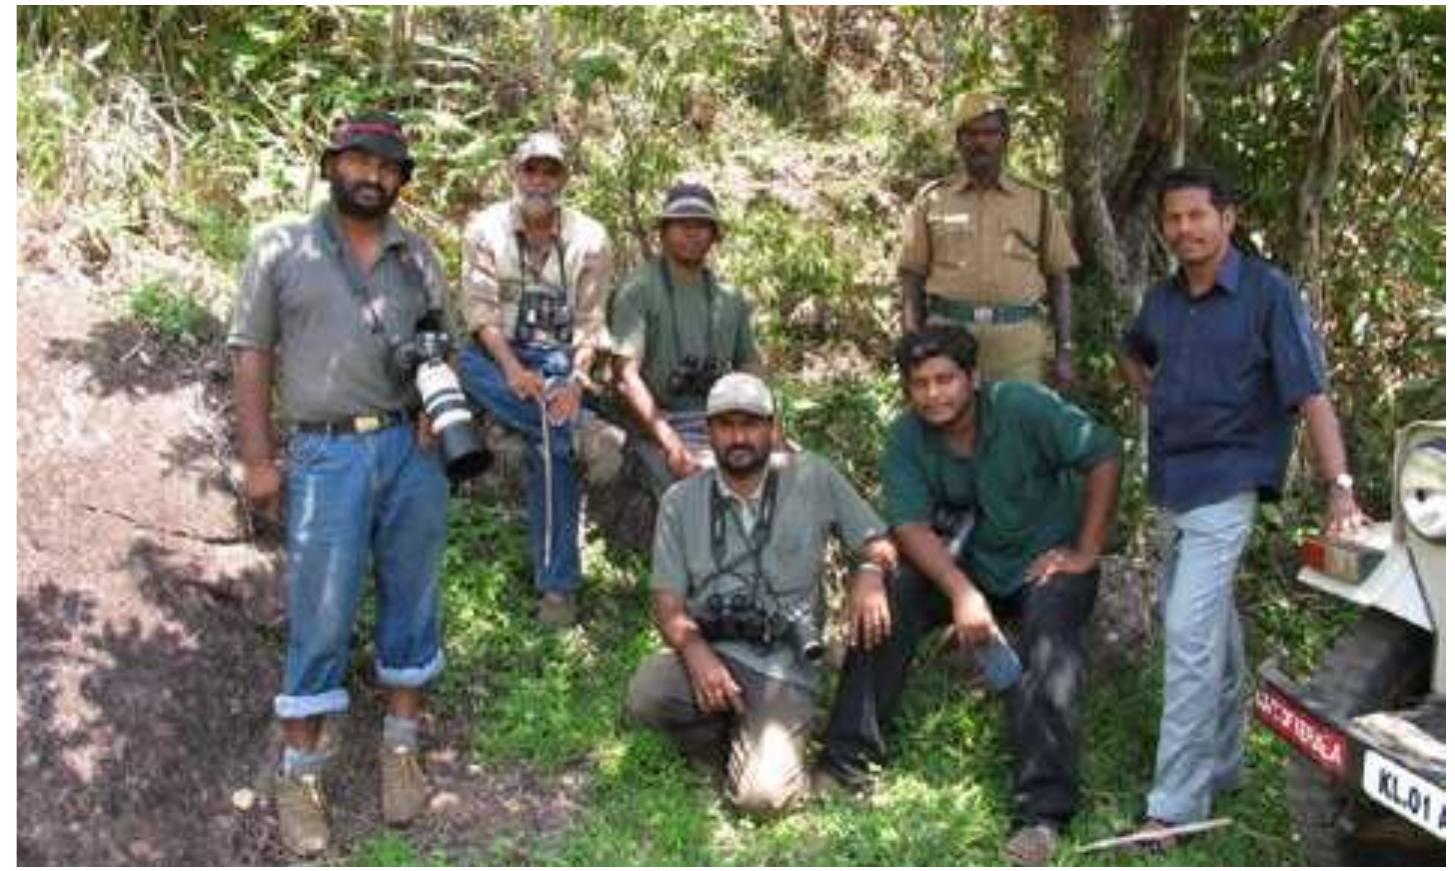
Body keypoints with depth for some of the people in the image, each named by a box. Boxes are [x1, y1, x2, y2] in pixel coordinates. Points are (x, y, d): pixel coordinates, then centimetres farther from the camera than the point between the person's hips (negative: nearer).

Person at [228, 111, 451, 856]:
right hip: (327, 454, -3)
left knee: (411, 599, 9)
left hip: (414, 447, 3)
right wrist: (258, 458, -4)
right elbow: (252, 354, 2)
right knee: (320, 615, 0)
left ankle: (401, 746, 24)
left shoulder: (418, 255, 12)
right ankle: (300, 771, 14)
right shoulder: (281, 249, 4)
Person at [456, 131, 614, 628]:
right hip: (499, 354, 1)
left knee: (552, 452, -20)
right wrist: (512, 368, -26)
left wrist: (575, 379, -22)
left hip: (559, 359, -1)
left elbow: (590, 322, -4)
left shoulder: (590, 239, -1)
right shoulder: (486, 227, -2)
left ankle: (557, 586, -11)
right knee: (467, 364, -34)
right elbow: (479, 307, -10)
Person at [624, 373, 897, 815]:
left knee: (762, 795, -23)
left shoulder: (813, 478, 2)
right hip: (711, 653, 2)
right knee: (644, 694, -31)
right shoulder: (681, 500, 5)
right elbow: (667, 599, 1)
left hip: (785, 667, -2)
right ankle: (731, 737, 2)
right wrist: (696, 652, -19)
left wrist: (869, 572, -19)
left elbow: (879, 543, 6)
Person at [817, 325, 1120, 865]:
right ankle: (845, 764, -16)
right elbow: (911, 526, -21)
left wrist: (1086, 553, -16)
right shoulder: (906, 441, -12)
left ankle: (1043, 813, -29)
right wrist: (962, 593, -37)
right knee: (887, 602, -21)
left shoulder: (1023, 408, -20)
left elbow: (1103, 457, -16)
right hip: (964, 562, 3)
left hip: (1046, 561, -2)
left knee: (1047, 654, -30)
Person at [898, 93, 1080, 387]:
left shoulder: (1037, 202, 13)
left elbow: (1058, 279, 12)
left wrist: (1064, 350, 5)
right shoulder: (932, 200, 11)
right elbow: (912, 278, 8)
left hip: (1020, 342, 1)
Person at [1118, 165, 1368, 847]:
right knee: (1211, 628, 18)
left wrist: (1340, 487, -24)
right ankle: (1221, 763, 34)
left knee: (1190, 634, -13)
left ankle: (1177, 802, -6)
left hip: (1224, 484, -7)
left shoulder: (1267, 293, -11)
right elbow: (1132, 352, 30)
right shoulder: (1161, 299, 7)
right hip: (1170, 483, 7)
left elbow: (1311, 393, -16)